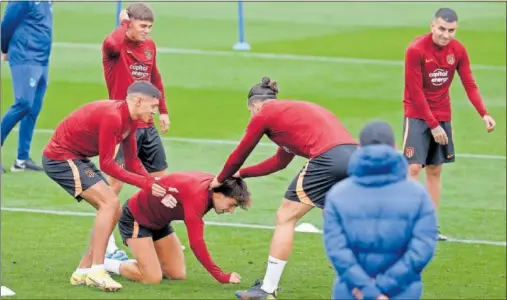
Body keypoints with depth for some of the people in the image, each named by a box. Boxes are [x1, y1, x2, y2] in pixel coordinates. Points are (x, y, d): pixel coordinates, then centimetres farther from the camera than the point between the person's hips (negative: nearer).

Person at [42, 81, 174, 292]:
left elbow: (132, 162, 9)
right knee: (109, 203, -21)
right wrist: (146, 184, -23)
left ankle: (83, 272, 12)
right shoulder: (112, 117, -26)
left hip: (77, 159, 10)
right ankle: (97, 271, -21)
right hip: (61, 157, -10)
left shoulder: (130, 120, 5)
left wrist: (155, 185, -6)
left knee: (113, 211, 7)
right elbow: (106, 165, -25)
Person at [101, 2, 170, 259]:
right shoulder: (115, 47, -13)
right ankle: (107, 246, -4)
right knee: (115, 183, -8)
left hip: (147, 126, 8)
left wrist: (163, 110, 24)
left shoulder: (150, 46, 9)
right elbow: (112, 44, -39)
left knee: (159, 178, 13)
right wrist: (123, 25, -21)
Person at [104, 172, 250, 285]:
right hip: (135, 217, -9)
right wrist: (222, 277, -35)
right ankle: (104, 264, 1)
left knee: (178, 275, 3)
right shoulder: (197, 196, -36)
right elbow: (196, 243, -38)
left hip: (159, 221, 9)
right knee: (153, 278, -19)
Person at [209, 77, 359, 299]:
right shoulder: (292, 110, 33)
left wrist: (221, 179, 38)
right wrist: (242, 173, 45)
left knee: (285, 218, 6)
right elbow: (280, 162, 39)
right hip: (354, 154, 7)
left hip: (327, 158, -7)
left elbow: (239, 154, 20)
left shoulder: (264, 114, 10)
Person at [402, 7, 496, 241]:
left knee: (435, 170, 6)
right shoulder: (416, 50, -17)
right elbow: (416, 92, -16)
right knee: (414, 167, -12)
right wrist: (433, 125, -17)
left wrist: (484, 114, -18)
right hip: (417, 116, -5)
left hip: (442, 117, 5)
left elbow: (470, 85, -3)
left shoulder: (458, 51, -2)